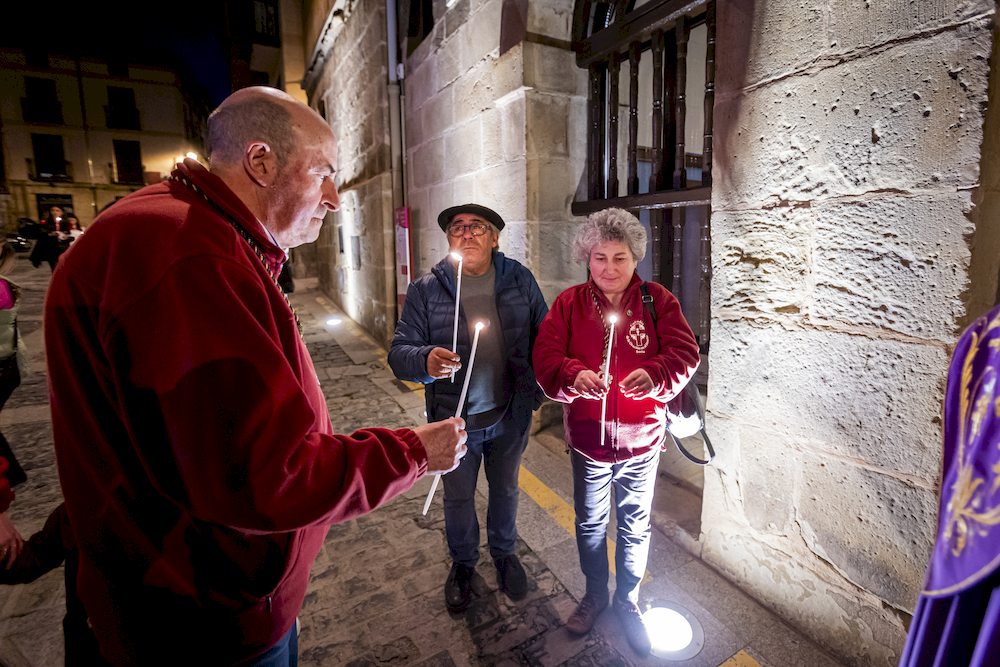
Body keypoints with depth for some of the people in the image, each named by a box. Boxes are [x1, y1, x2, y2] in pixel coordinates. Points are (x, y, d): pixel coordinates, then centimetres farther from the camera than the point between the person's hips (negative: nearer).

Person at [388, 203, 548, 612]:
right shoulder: (425, 290, -10)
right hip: (455, 419, -1)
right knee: (458, 497, 19)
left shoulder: (520, 280, -5)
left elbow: (543, 336, 0)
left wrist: (544, 387, -7)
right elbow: (399, 351, -14)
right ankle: (462, 563, 47)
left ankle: (504, 553, 51)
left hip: (510, 414, 2)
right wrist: (425, 361, -35)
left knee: (505, 490, 23)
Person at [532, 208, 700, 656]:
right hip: (587, 440, 1)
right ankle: (595, 594, 46)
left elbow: (685, 353, -12)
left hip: (641, 441, 0)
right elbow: (545, 357, -13)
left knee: (635, 527, 19)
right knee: (590, 524, 20)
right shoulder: (569, 303, -5)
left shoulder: (657, 300, -6)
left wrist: (655, 375, -33)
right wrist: (575, 376, -34)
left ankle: (628, 602, 43)